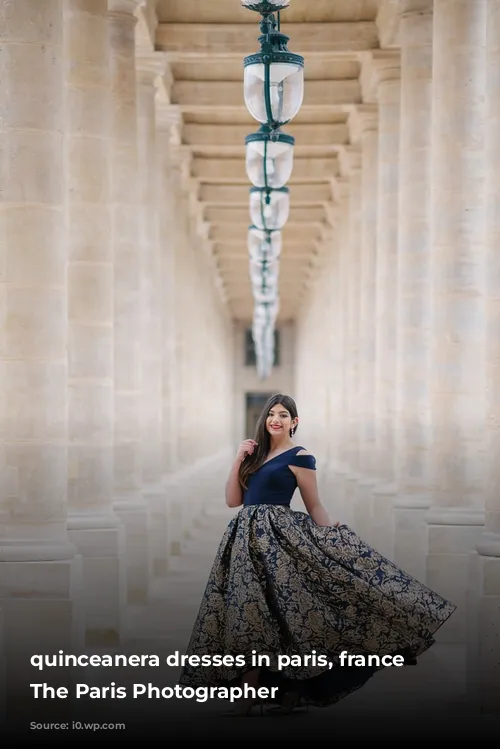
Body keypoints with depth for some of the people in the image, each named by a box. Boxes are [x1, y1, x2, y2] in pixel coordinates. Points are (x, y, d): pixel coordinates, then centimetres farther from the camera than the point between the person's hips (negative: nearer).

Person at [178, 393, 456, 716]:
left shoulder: (299, 456, -2)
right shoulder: (255, 454, 17)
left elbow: (315, 507, 0)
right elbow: (233, 500, 13)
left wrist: (336, 547, -5)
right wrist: (239, 459, 4)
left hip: (279, 537, -6)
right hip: (247, 538, 6)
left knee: (279, 612, -10)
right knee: (247, 612, 3)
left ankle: (289, 691, -3)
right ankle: (249, 693, 7)